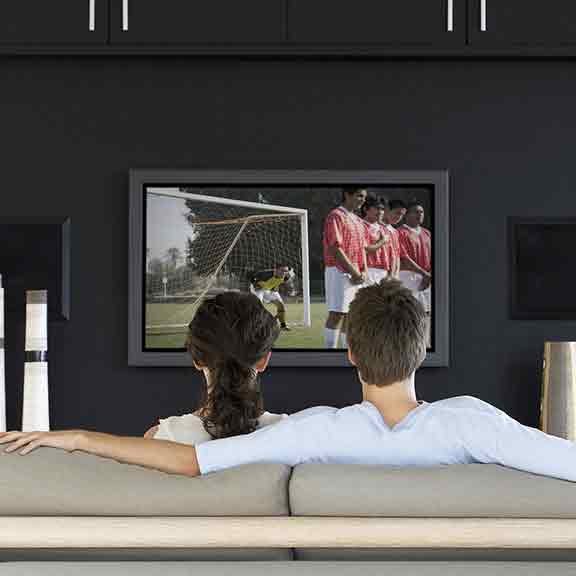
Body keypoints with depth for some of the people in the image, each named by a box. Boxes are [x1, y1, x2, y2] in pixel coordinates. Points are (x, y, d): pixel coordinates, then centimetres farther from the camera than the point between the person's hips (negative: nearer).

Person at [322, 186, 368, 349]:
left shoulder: (358, 221, 19)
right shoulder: (335, 216, -8)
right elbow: (335, 249, -16)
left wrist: (364, 271, 2)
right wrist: (353, 272, -15)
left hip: (356, 274, 8)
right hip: (339, 271, -8)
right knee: (337, 314, -12)